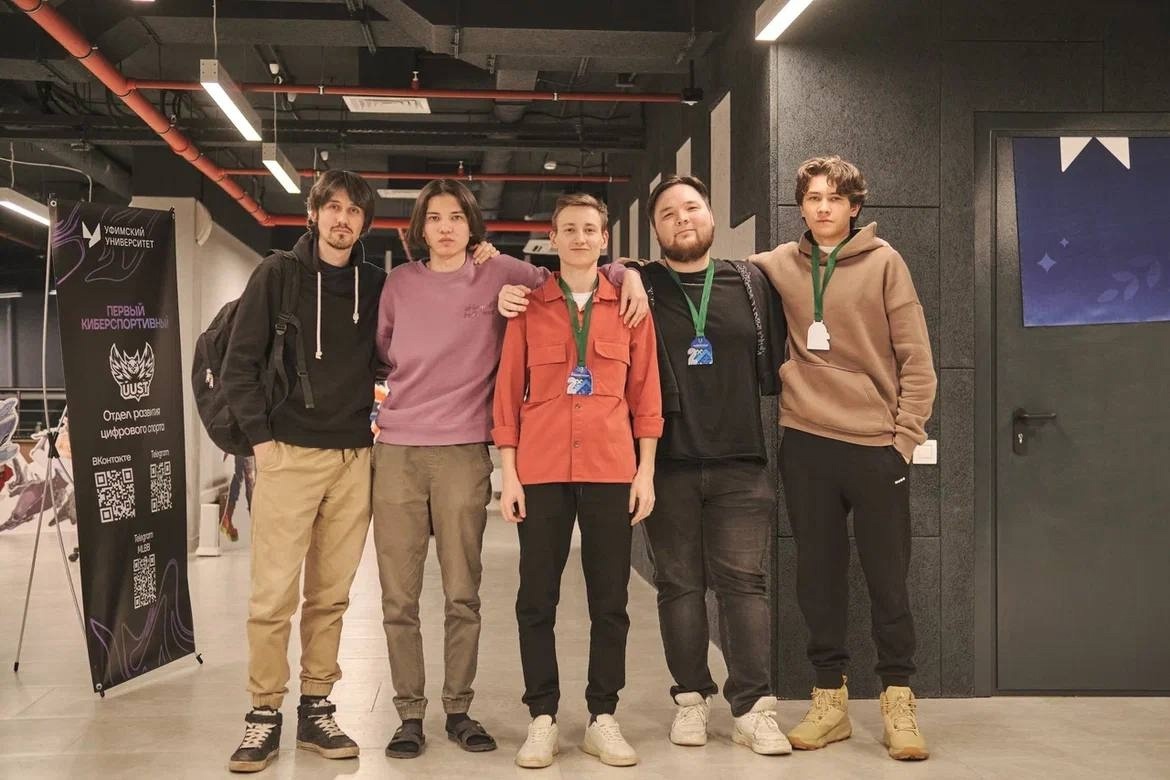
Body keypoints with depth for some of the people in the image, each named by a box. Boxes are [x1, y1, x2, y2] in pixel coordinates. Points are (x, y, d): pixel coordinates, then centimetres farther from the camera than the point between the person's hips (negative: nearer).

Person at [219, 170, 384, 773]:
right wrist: (260, 435, -6)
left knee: (331, 595, 7)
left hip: (354, 458, 3)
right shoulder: (278, 274, 2)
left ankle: (316, 711, 18)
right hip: (289, 453, -3)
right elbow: (239, 363, 1)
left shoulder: (376, 285, 10)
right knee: (273, 594, -3)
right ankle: (264, 715, 10)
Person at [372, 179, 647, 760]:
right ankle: (409, 714, 14)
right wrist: (411, 392, 12)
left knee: (463, 597, 5)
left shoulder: (499, 274, 3)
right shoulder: (399, 282, 9)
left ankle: (459, 710, 18)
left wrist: (626, 273, -4)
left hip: (464, 452, -1)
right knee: (398, 598, 3)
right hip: (396, 451, 2)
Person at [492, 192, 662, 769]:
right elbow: (508, 391, 4)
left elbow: (645, 392, 6)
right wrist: (509, 473, -2)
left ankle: (602, 717, 18)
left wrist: (646, 472, 1)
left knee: (609, 600, 6)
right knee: (536, 599, 4)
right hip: (541, 471, 0)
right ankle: (542, 717, 15)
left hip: (611, 470, 1)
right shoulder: (529, 307, 5)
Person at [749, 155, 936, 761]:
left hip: (876, 445, -2)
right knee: (818, 576, 9)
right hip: (805, 444, 2)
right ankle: (830, 700, 21)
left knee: (888, 579, 5)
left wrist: (906, 434, -6)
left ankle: (898, 703, 18)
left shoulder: (883, 262, 0)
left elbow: (916, 358, -1)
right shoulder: (778, 265, 6)